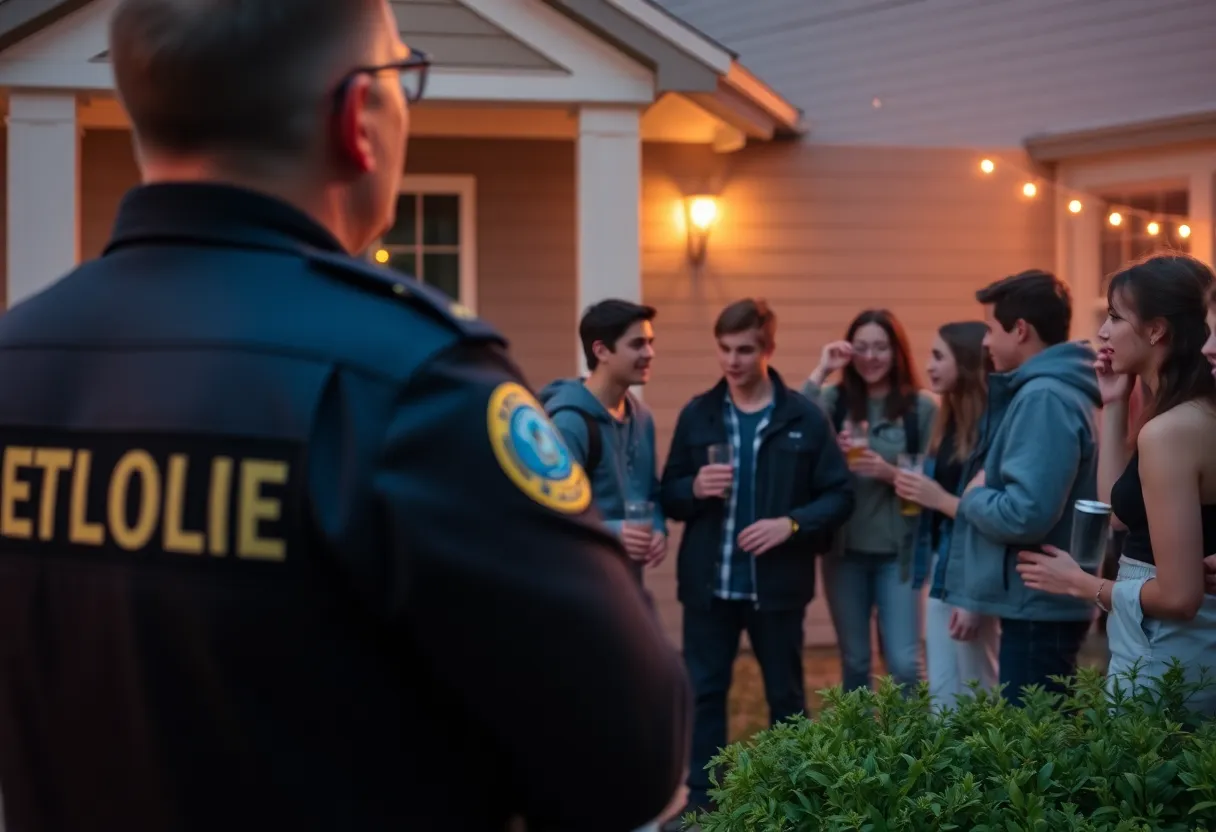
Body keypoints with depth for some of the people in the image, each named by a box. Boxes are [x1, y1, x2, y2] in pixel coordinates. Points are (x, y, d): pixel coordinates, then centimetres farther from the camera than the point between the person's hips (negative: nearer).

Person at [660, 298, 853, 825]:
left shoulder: (804, 417, -4)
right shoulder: (697, 415, 3)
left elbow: (839, 495, -3)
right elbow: (670, 496, 7)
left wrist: (792, 524, -18)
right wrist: (695, 488, -15)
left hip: (777, 583, -2)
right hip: (708, 583, 2)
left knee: (786, 696, 11)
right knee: (703, 693, 7)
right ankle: (702, 802, 18)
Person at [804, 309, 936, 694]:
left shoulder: (922, 407, -2)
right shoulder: (835, 399, 3)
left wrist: (891, 473, -18)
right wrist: (819, 373, -14)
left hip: (898, 551, -2)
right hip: (845, 549, 2)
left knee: (903, 662, -7)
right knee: (854, 661, 13)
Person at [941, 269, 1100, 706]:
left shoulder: (1044, 398, -19)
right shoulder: (1055, 389, 14)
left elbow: (1025, 515, -27)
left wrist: (974, 496, -9)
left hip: (1038, 608, -10)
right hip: (1039, 603, 10)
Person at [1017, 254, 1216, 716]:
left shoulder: (1169, 431, -21)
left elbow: (1178, 595, -23)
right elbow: (1122, 508, 13)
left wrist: (1080, 584, -8)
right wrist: (1114, 406, 9)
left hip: (1164, 663, -9)